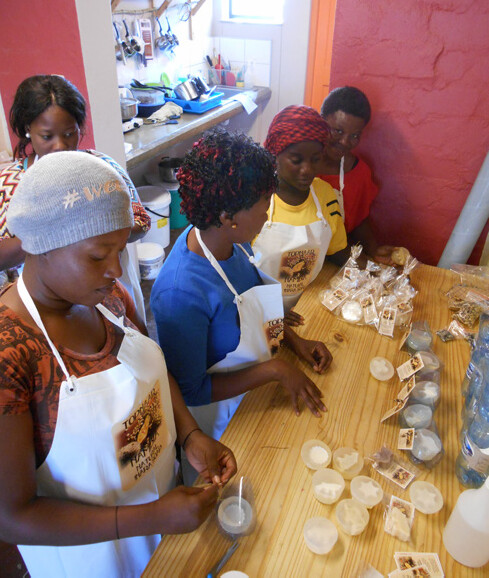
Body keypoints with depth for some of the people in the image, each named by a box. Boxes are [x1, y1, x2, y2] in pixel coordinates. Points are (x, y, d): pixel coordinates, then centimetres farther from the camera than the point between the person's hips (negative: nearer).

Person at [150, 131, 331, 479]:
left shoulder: (234, 243, -11)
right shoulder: (181, 293, -36)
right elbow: (190, 391, -26)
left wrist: (294, 340, -5)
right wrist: (274, 369, -26)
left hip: (255, 396, 7)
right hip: (222, 425, -7)